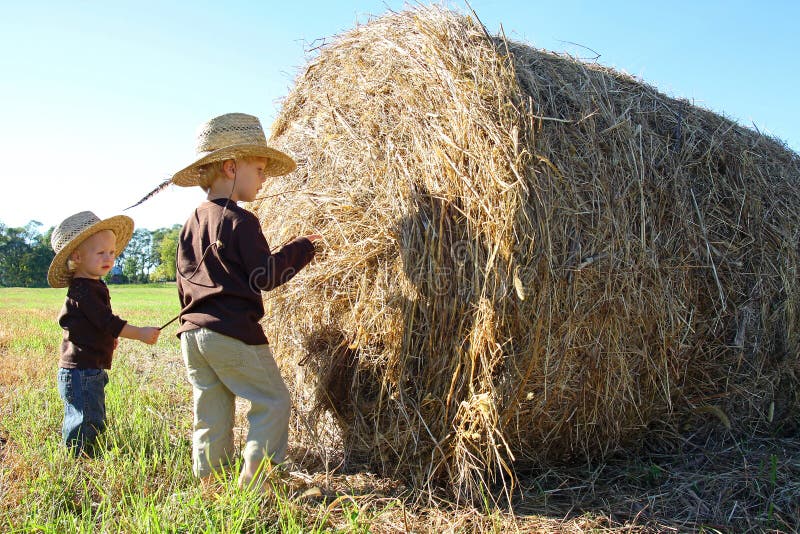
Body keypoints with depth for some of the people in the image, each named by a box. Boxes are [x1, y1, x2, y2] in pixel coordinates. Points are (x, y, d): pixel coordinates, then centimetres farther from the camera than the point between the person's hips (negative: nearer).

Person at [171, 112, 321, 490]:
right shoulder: (240, 221, -10)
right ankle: (252, 484, -1)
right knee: (272, 401, 2)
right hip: (233, 333, -8)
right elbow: (264, 277, -10)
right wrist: (300, 249, 0)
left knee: (211, 416, 14)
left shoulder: (192, 224, 15)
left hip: (192, 332, 9)